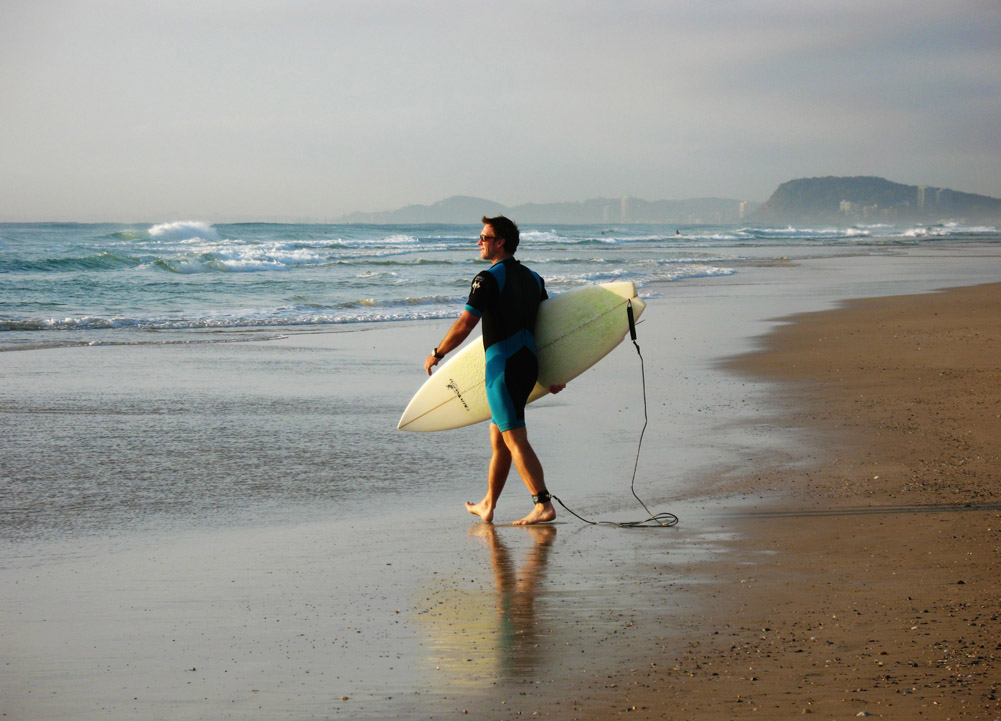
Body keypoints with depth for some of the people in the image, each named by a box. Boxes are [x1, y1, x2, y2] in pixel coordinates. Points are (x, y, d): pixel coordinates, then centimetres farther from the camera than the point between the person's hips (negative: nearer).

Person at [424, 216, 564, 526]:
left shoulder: (488, 279, -11)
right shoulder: (533, 278, 12)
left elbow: (464, 325, -15)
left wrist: (436, 354, -2)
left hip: (502, 367, -8)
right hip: (528, 365, 8)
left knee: (515, 440, -8)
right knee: (498, 436, 17)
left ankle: (543, 505, -15)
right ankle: (487, 506, 25)